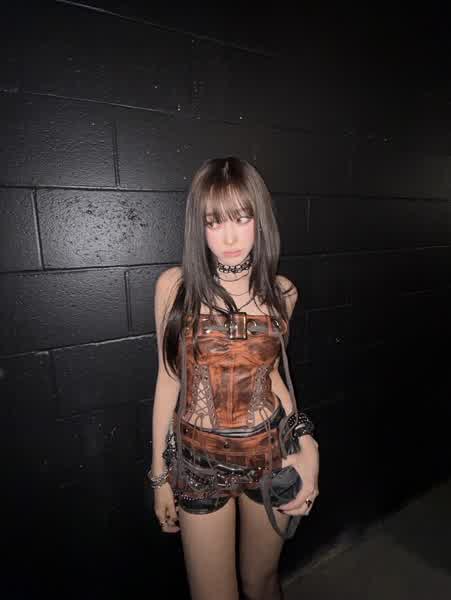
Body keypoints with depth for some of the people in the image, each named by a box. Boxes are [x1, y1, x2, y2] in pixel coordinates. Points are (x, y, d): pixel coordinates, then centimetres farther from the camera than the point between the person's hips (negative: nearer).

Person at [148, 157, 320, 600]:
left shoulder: (281, 291, -5)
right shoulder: (175, 284, -12)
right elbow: (169, 379, -6)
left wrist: (306, 442, -2)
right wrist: (160, 475, 1)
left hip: (271, 455, 2)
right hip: (199, 462, -1)